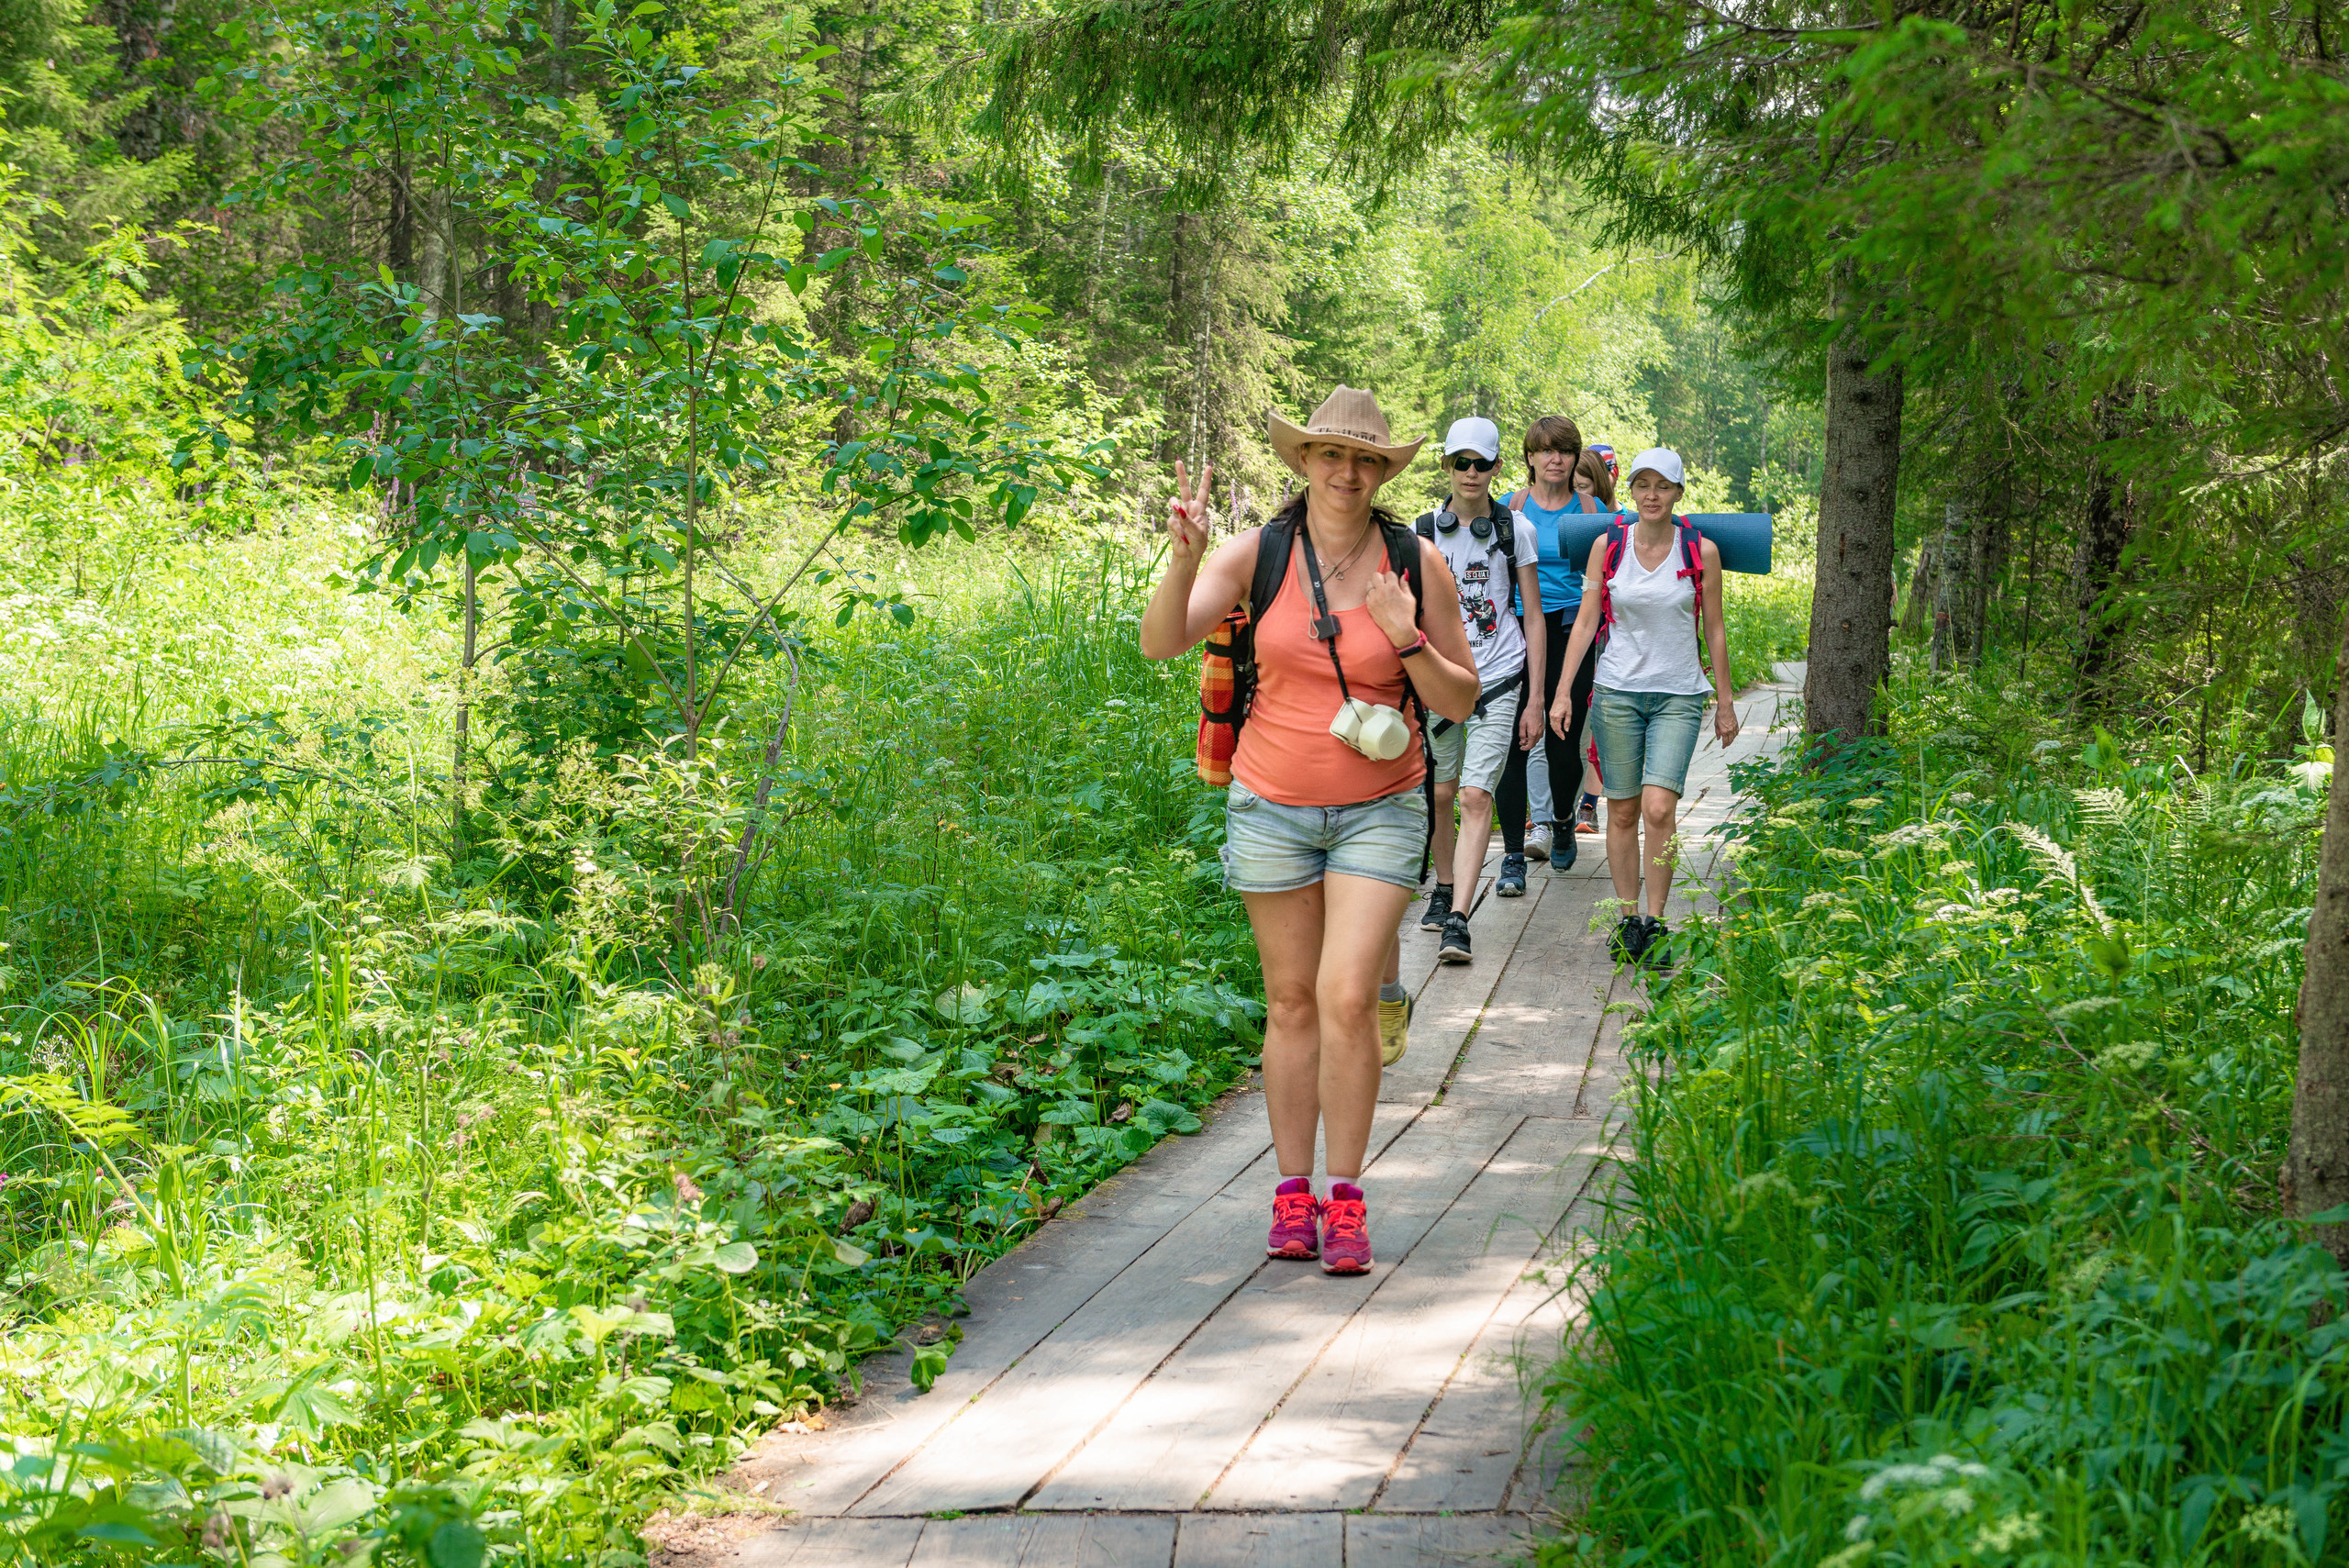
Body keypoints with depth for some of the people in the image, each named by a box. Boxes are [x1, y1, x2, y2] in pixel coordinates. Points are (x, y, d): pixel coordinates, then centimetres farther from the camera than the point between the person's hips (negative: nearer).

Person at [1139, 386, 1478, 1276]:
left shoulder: (1418, 564, -4)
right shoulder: (1258, 553, -4)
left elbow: (1461, 702, 2)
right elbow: (1161, 645, -13)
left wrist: (1407, 642, -17)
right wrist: (1183, 559, -30)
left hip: (1377, 811, -1)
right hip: (1272, 806, 1)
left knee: (1348, 997, -12)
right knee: (1291, 1003, 7)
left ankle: (1346, 1200, -1)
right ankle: (1292, 1195, 17)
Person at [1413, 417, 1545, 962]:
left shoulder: (1514, 529, 3)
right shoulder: (1423, 531, 4)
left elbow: (1533, 616, 5)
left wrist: (1536, 698, 0)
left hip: (1498, 678, -2)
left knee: (1475, 796, -13)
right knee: (1440, 794, 10)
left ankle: (1458, 922, -18)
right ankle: (1444, 891, 33)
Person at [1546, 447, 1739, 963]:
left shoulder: (1701, 551, -1)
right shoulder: (1608, 544, 1)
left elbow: (1714, 631, 6)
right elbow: (1586, 620, 3)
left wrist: (1725, 702, 8)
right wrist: (1563, 693, -2)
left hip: (1679, 694, -1)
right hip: (1617, 691, 1)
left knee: (1659, 808, -15)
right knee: (1622, 811, 4)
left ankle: (1655, 921, -4)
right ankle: (1628, 919, 15)